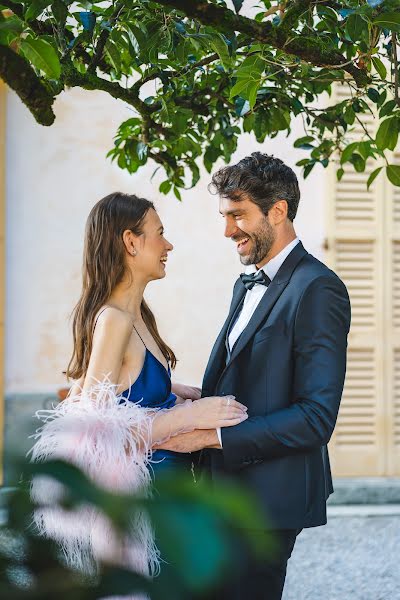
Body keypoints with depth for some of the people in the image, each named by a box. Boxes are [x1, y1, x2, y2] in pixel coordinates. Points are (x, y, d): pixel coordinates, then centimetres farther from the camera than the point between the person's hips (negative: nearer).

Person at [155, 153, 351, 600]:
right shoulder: (247, 285, 15)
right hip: (226, 493, 9)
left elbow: (316, 417, -21)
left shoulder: (316, 289, -15)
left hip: (267, 497, -9)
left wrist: (212, 436, -22)